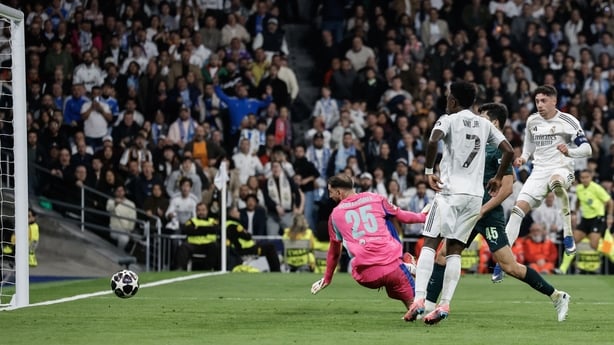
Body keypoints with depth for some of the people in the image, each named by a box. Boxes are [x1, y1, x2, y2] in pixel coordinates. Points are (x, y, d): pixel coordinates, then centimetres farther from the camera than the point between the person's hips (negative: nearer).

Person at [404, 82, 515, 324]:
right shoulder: (485, 125, 13)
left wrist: (428, 171, -9)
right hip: (475, 195, 5)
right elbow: (509, 151, 10)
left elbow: (433, 142, -21)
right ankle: (444, 304, -5)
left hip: (450, 191, -5)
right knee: (454, 250, 6)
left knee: (430, 244, -3)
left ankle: (419, 299, -16)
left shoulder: (448, 120, -1)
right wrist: (498, 178, 23)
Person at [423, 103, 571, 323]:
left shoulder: (499, 150, -13)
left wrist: (482, 210, -18)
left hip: (490, 216, -9)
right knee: (443, 255, 6)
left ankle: (556, 296, -2)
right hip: (471, 213, 9)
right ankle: (429, 303, 10)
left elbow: (507, 187, -19)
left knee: (509, 266, -11)